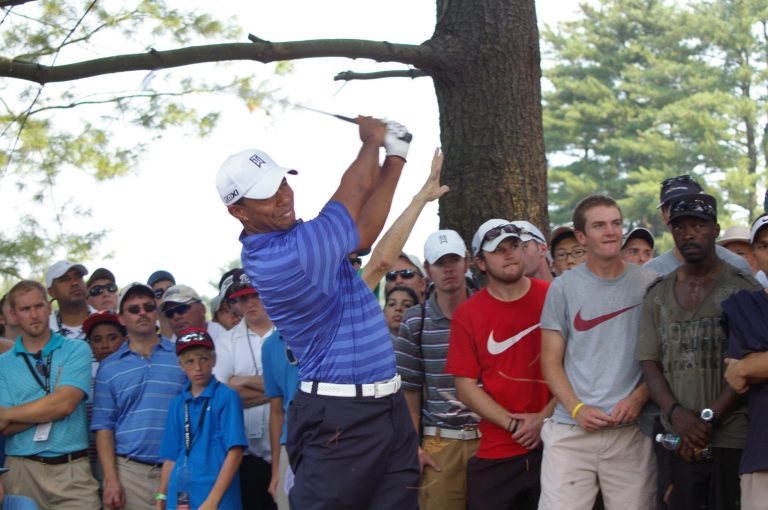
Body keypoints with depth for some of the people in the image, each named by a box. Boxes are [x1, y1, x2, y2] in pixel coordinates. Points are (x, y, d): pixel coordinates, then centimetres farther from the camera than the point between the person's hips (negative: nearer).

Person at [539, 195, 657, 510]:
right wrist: (577, 409, -8)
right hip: (571, 429, 0)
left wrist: (638, 398, -8)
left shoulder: (648, 285, 7)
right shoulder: (563, 288, 6)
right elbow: (551, 360, 5)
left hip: (632, 429, 1)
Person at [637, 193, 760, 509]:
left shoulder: (743, 287, 1)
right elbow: (649, 363, 8)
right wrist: (675, 413, -10)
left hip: (732, 437, -3)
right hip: (678, 437, 3)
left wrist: (709, 418, -13)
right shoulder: (658, 294, 13)